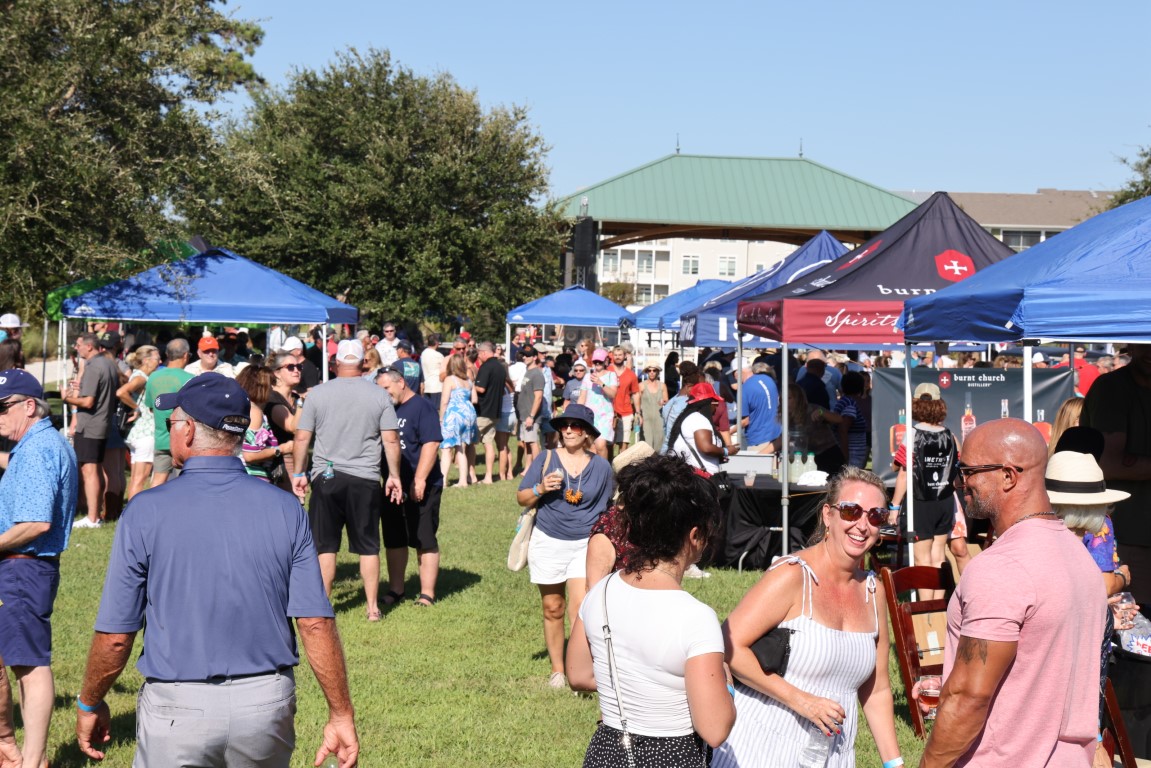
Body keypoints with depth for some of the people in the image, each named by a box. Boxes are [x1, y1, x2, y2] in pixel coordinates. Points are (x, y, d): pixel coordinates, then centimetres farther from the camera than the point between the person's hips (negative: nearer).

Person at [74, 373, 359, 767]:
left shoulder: (146, 511, -9)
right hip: (269, 704, 2)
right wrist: (341, 715, 0)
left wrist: (89, 704, 11)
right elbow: (317, 623, -8)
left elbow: (115, 637, -6)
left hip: (177, 708, -2)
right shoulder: (286, 509, -4)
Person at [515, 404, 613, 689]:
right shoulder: (546, 459, 0)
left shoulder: (601, 466, 2)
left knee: (580, 606, -16)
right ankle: (557, 670, 21)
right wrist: (541, 488, -16)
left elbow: (605, 510, 11)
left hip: (584, 544, -1)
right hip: (548, 542, 1)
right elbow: (522, 498, 3)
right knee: (553, 609, 9)